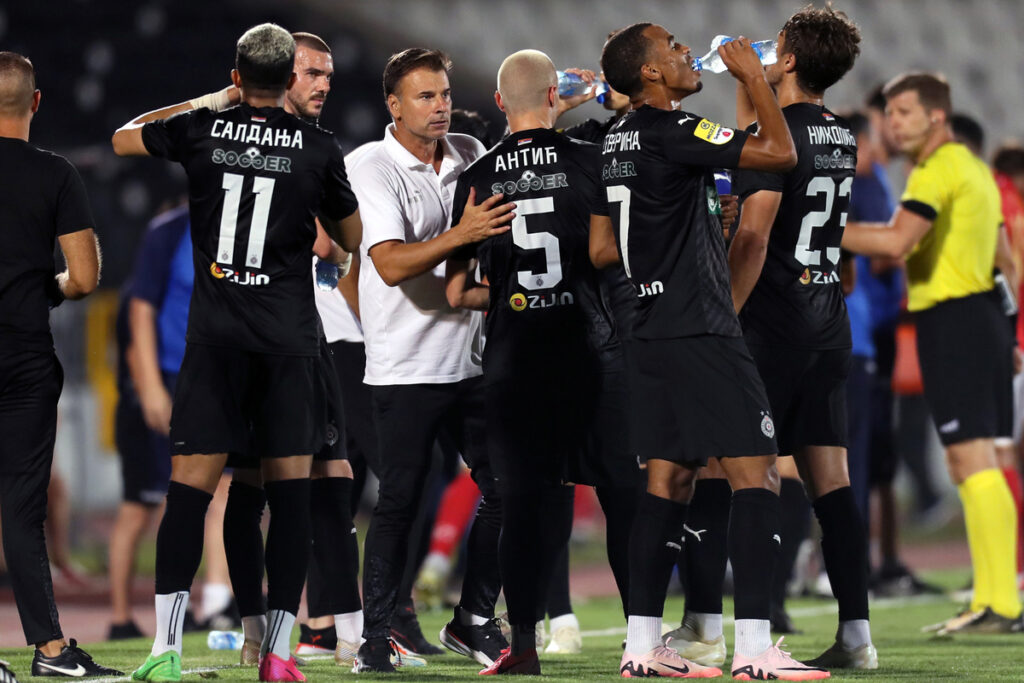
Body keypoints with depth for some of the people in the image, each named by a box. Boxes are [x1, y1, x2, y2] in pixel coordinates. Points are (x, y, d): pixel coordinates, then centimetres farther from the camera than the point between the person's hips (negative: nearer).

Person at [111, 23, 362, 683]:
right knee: (290, 488, 4)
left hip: (216, 335, 1)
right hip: (290, 338, 0)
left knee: (191, 485, -1)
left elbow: (124, 136, 22)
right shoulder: (320, 148, -1)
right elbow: (353, 238, 12)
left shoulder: (202, 128, 1)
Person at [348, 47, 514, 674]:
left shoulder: (470, 154, 8)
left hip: (473, 358, 6)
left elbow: (498, 232, 26)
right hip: (406, 368, -6)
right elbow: (393, 266, -24)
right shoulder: (374, 171, -11)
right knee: (400, 502, -7)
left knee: (505, 485, 5)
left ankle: (476, 616, 19)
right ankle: (377, 638, 0)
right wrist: (462, 234, -33)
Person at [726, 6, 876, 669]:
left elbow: (753, 238, -19)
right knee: (830, 478, 4)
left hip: (774, 322, -7)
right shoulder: (843, 137, 13)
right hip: (829, 324, 7)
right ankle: (856, 633, -1)